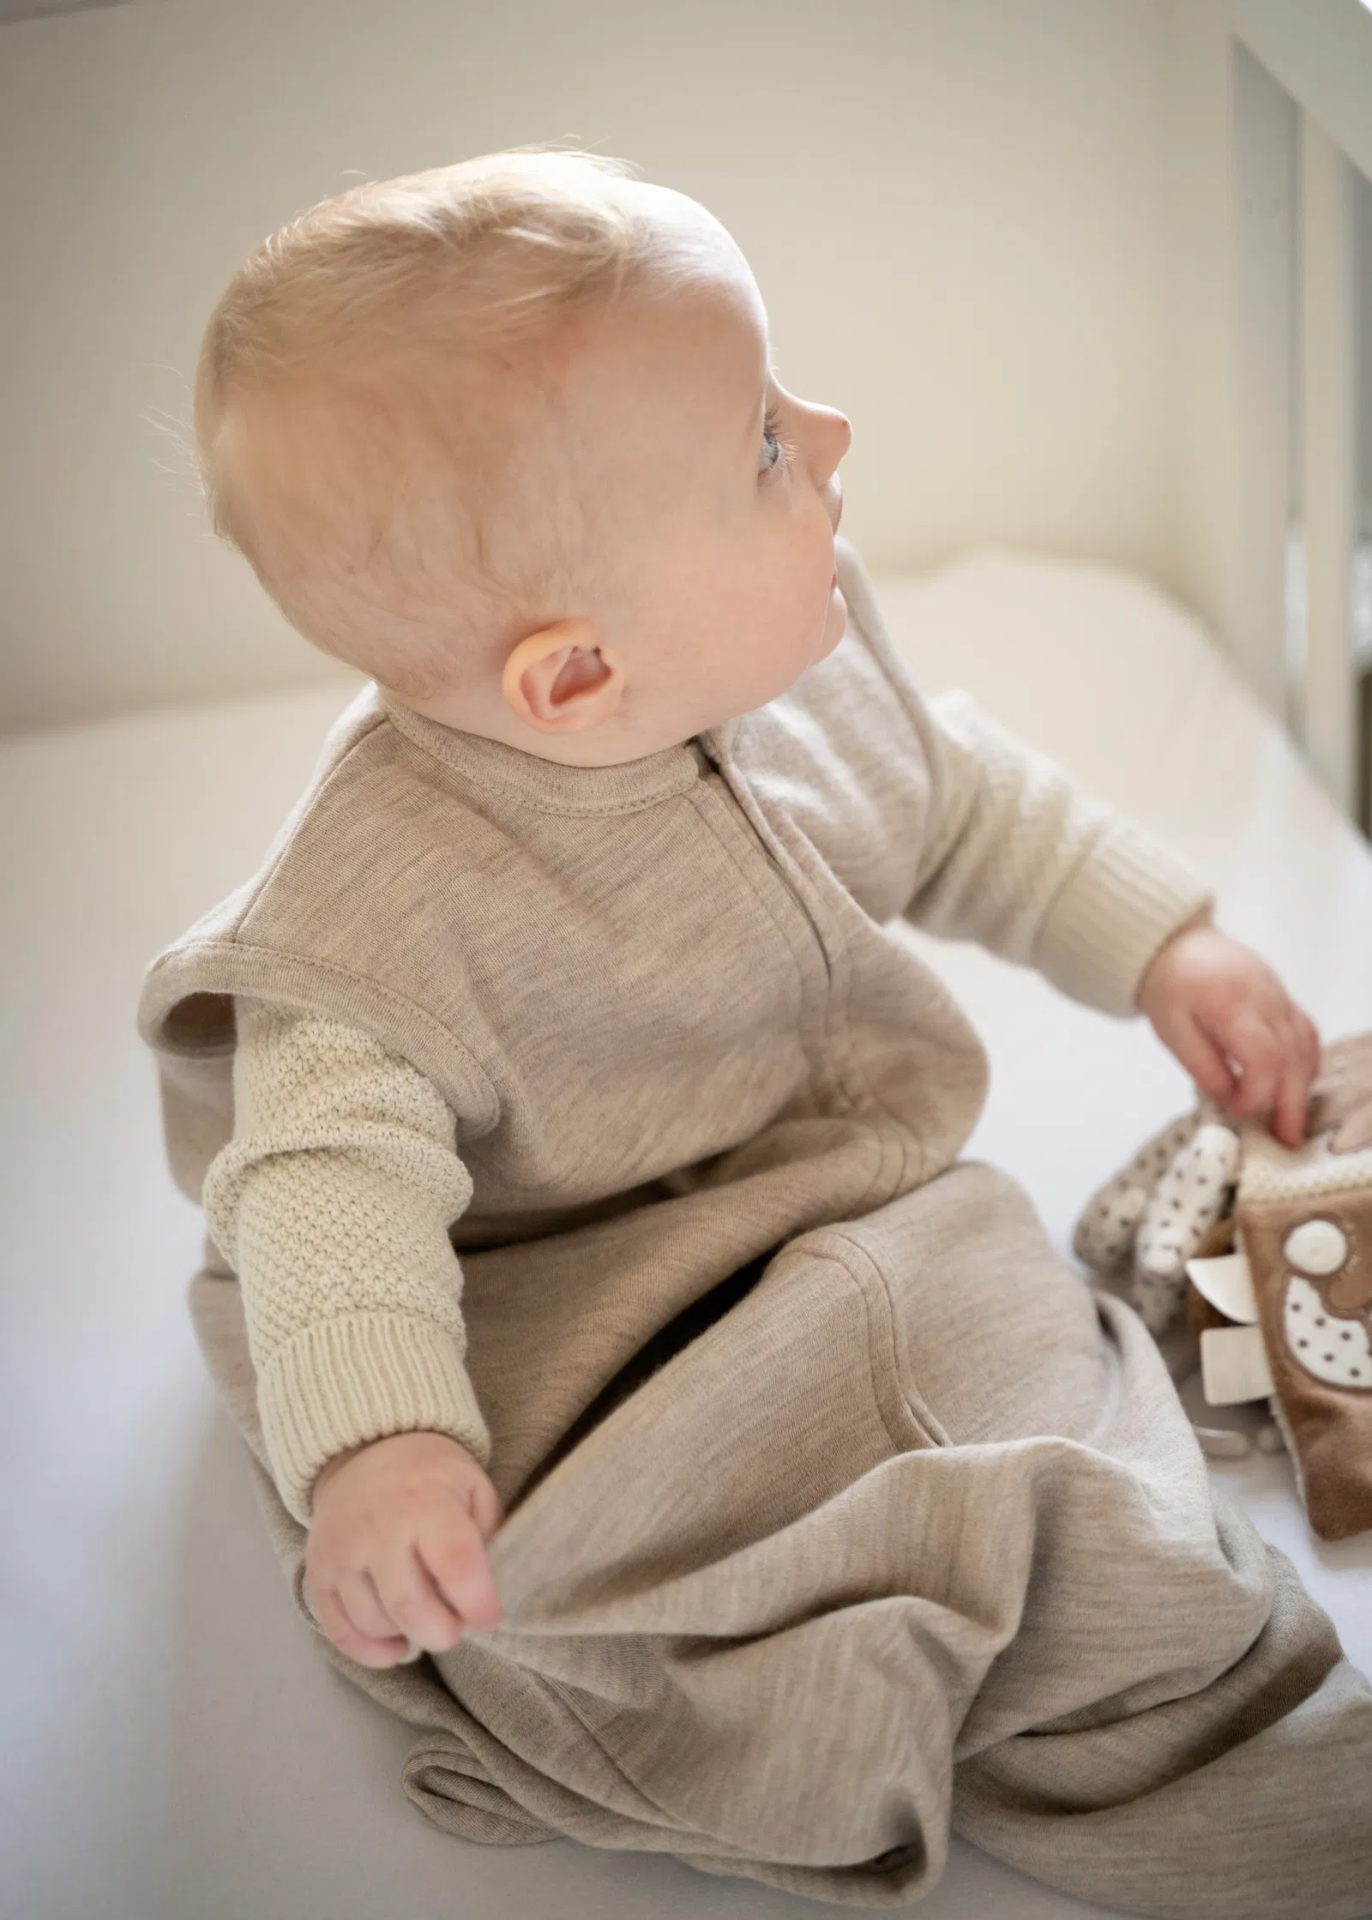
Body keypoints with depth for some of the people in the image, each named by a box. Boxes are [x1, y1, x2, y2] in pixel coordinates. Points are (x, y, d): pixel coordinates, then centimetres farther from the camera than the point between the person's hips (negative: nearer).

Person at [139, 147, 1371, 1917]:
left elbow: (957, 802, 12)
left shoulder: (799, 654, -6)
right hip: (599, 1335, -6)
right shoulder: (387, 889, -28)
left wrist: (1162, 940, 8)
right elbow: (331, 1158, -28)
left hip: (864, 1223, 6)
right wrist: (374, 1436, -43)